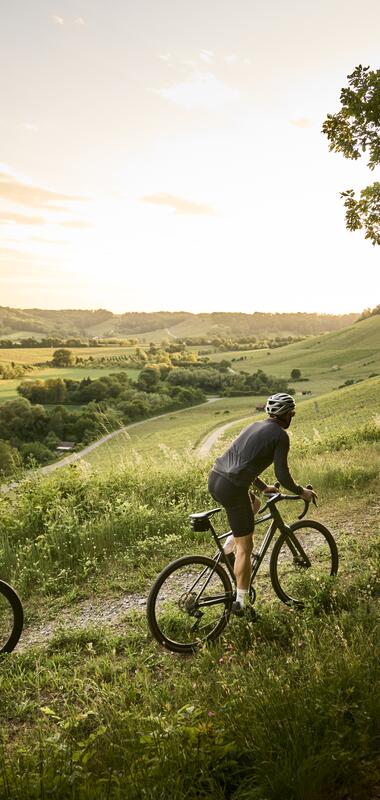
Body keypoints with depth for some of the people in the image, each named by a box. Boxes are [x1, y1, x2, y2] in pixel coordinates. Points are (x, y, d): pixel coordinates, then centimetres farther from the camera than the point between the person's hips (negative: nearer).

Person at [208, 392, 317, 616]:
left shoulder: (255, 426, 21)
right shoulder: (280, 435, -2)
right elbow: (282, 473, -4)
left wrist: (263, 487, 37)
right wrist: (301, 492, 13)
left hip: (215, 478, 8)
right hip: (232, 488, -8)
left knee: (254, 505, 35)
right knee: (245, 547, 6)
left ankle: (228, 547, 21)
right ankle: (241, 602, 14)